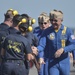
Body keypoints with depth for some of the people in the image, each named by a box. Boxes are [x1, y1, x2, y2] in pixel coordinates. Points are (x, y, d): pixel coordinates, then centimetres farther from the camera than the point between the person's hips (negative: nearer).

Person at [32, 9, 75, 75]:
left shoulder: (67, 31, -4)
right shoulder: (47, 32, -2)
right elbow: (42, 45, -8)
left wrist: (63, 49, -25)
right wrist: (37, 49, -30)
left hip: (64, 62, 1)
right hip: (52, 63, 0)